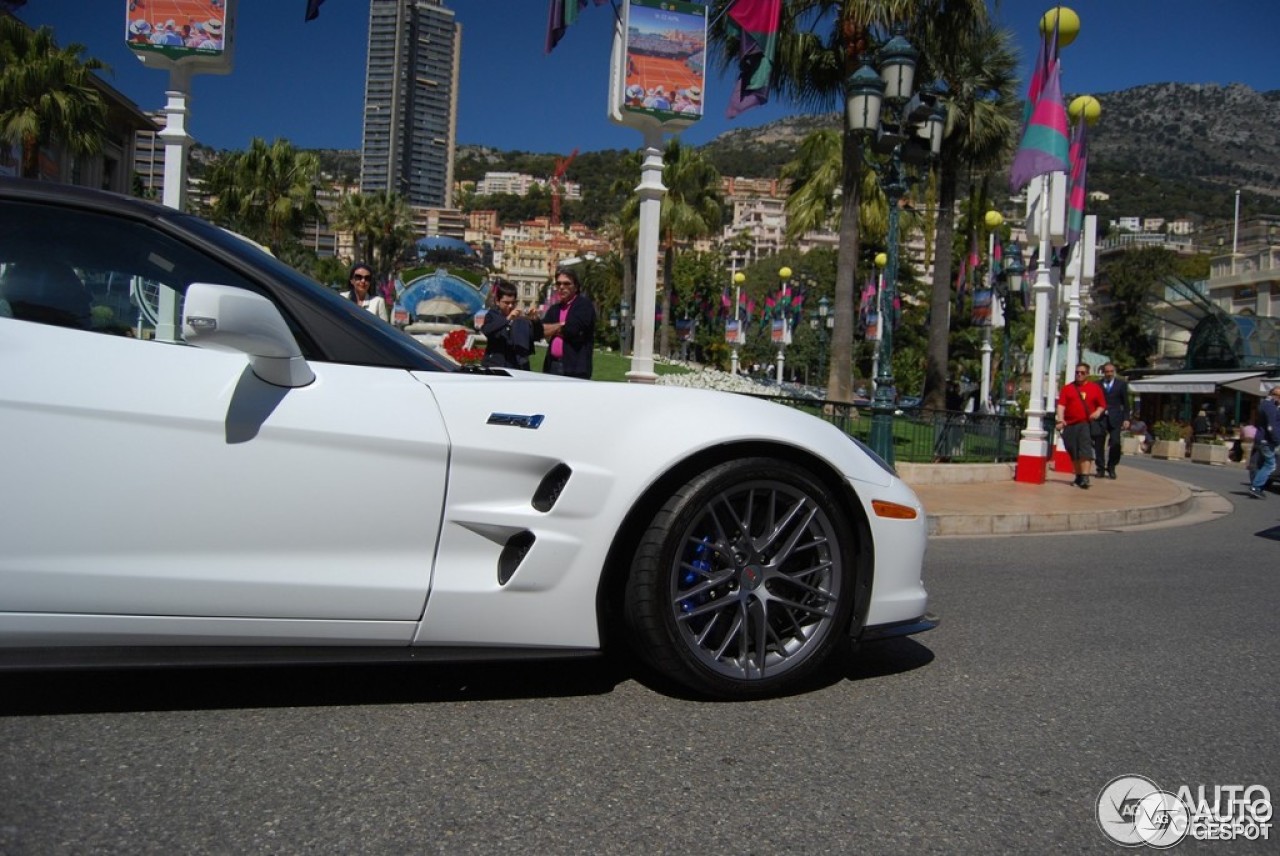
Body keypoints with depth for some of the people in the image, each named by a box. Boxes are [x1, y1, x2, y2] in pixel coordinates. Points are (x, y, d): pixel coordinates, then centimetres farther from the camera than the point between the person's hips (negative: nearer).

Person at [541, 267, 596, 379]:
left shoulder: (584, 305, -1)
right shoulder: (554, 309, 20)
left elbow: (572, 329, -15)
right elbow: (539, 330, 7)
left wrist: (553, 329, 3)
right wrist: (561, 326, -4)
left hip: (575, 368, -6)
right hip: (552, 366, 7)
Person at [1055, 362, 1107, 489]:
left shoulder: (1095, 388, 10)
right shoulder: (1067, 388, 10)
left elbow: (1102, 405, 12)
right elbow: (1061, 405, 0)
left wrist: (1098, 412, -10)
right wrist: (1060, 419, -15)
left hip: (1086, 424, -2)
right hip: (1070, 425, 2)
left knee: (1085, 450, -14)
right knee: (1073, 452, 7)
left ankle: (1085, 478, -19)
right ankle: (1078, 476, 20)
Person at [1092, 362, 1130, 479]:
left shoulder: (1121, 384, 9)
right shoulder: (1097, 385, 8)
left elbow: (1126, 403, 8)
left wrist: (1126, 419, 1)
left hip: (1115, 419, 0)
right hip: (1100, 418, 0)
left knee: (1115, 442, -9)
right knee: (1099, 443, 0)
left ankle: (1111, 468, 7)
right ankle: (1100, 468, 10)